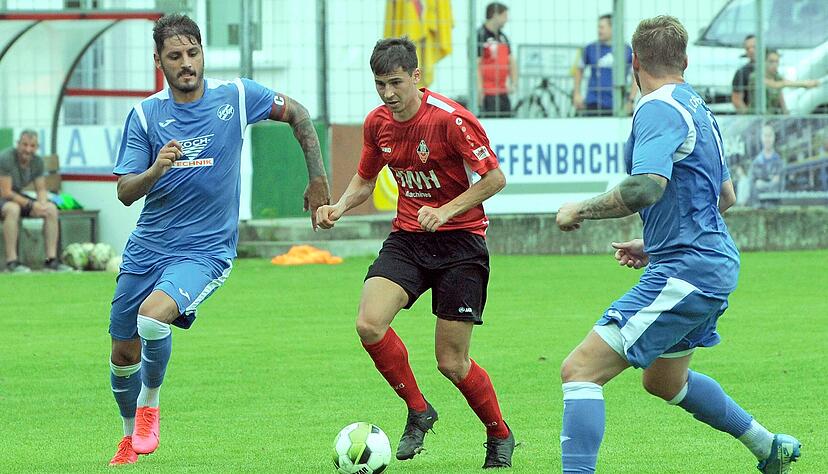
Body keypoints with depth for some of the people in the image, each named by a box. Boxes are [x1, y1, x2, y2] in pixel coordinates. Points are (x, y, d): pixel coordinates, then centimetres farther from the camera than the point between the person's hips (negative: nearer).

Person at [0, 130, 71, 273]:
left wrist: (42, 202, -22)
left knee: (52, 209, -10)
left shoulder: (37, 162, -3)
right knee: (13, 209, -40)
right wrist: (30, 205, -32)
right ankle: (11, 261, -38)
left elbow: (41, 189, 2)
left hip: (17, 196, 7)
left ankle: (51, 259, -10)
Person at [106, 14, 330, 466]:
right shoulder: (145, 114, -4)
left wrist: (318, 180, 9)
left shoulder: (236, 95, -6)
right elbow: (125, 192, -6)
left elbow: (297, 114, 10)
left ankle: (150, 404, -3)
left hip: (205, 250, -3)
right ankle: (131, 436, 36)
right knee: (124, 353, 9)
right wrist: (156, 169, -27)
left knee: (153, 314, -30)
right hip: (147, 248, 3)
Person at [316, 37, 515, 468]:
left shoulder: (450, 119, -16)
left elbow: (494, 178, -12)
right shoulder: (377, 123, 3)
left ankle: (500, 437, 22)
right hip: (406, 239, 5)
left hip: (459, 242, -5)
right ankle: (418, 412, 1)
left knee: (452, 363, -4)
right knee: (369, 324, -21)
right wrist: (339, 207, -1)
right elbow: (365, 179, 19)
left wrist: (445, 212, -22)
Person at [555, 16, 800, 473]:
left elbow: (646, 188, -29)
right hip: (714, 263, 10)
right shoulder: (697, 109, 16)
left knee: (580, 370, -14)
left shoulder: (658, 109, -14)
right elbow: (726, 196, 25)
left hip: (686, 270, -10)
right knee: (664, 381, 31)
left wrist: (579, 210, -15)